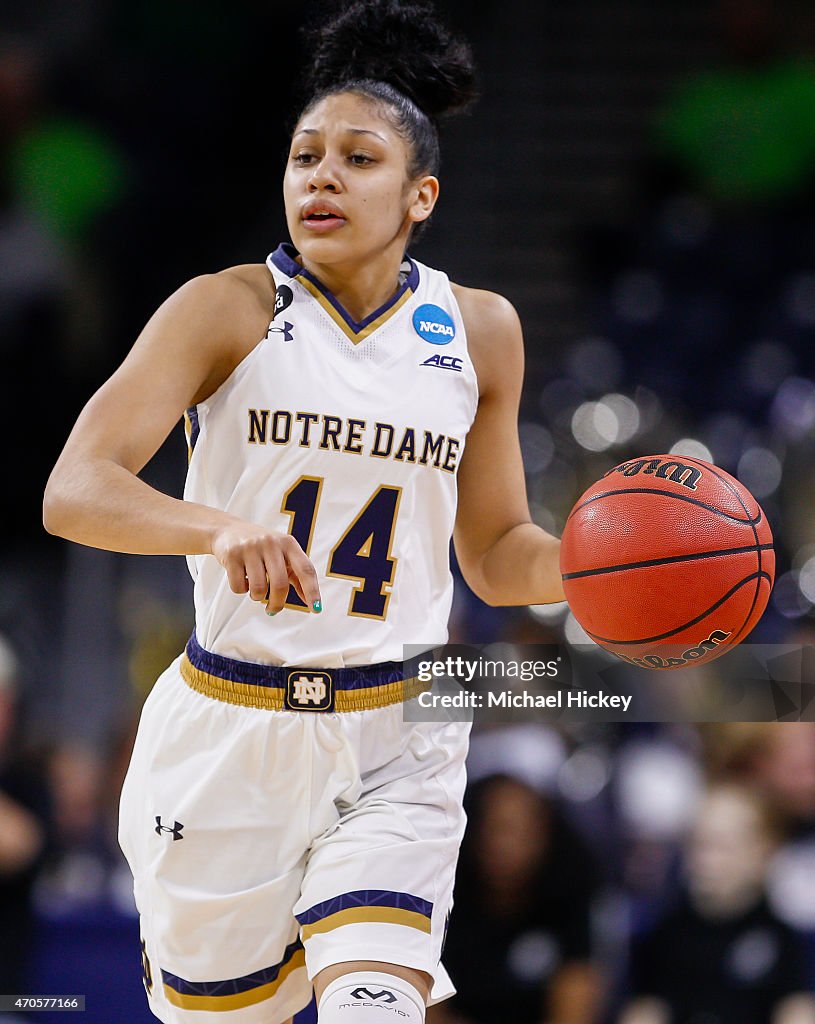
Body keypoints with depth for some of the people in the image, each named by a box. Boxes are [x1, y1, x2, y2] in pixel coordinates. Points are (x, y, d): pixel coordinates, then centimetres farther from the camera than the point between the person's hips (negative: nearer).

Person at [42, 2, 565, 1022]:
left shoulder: (479, 330, 5)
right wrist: (222, 528, -37)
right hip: (228, 735, -1)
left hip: (396, 745, 1)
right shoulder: (227, 310, -6)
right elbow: (72, 491, -18)